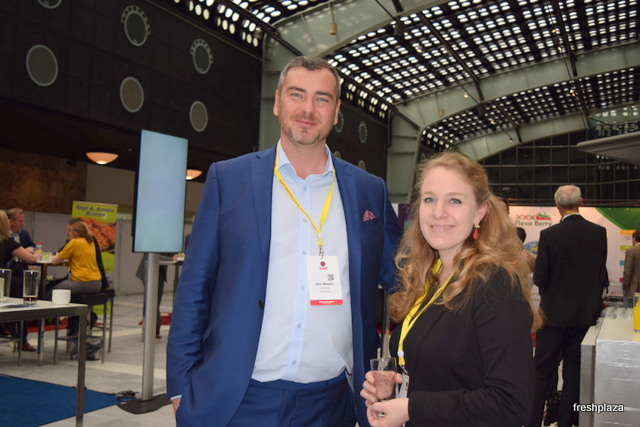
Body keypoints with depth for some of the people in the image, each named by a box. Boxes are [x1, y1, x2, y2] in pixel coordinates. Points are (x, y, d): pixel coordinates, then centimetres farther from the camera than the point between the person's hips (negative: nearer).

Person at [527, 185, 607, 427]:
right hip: (586, 312, 3)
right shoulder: (599, 233, -5)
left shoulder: (549, 235, -16)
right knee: (574, 371, 14)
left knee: (543, 371, 7)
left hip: (555, 311, -3)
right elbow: (602, 274, 2)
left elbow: (539, 278, -13)